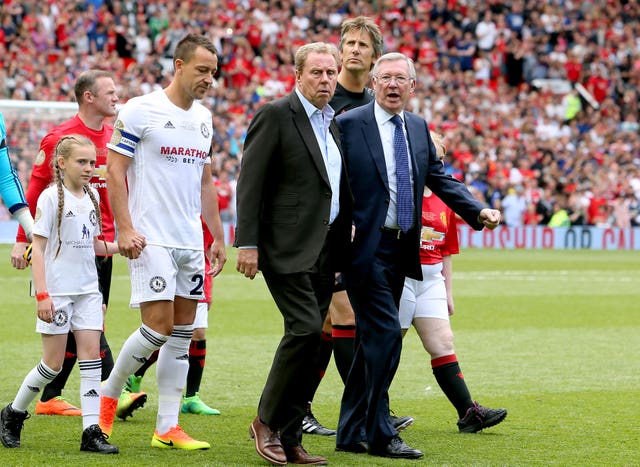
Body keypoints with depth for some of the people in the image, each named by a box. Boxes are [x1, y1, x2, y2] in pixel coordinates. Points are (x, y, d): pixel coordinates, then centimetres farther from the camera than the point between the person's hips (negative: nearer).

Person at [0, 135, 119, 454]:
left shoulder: (92, 196, 10)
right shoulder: (52, 197, -8)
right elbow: (38, 247, -10)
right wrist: (42, 294, -16)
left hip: (88, 290, 6)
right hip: (57, 291, -6)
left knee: (91, 354, -3)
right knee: (53, 363, -2)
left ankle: (91, 431, -4)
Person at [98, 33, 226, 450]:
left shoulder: (203, 118, 13)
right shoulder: (141, 111, -8)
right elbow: (115, 169, -9)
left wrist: (217, 235, 17)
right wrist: (125, 228, -17)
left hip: (191, 241, 7)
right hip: (151, 240, -7)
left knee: (183, 333, 4)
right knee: (159, 326, -12)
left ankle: (167, 428, 6)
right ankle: (108, 393, 10)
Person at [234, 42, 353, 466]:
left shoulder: (337, 123, 16)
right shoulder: (276, 115, -6)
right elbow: (250, 183, -10)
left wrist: (343, 251, 17)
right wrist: (247, 243, -16)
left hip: (325, 251, 7)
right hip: (288, 246, -7)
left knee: (309, 339, 6)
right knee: (306, 328, -17)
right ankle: (268, 421, -2)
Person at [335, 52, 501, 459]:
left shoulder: (418, 128, 12)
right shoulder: (349, 125, -7)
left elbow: (439, 178, 15)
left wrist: (478, 211, 2)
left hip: (400, 250, 7)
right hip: (365, 247, -7)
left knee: (372, 341, 12)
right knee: (386, 335, -13)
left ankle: (351, 433, 19)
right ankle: (380, 435, -6)